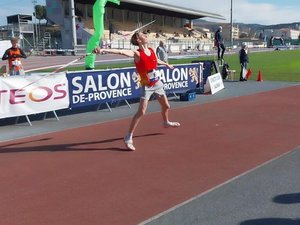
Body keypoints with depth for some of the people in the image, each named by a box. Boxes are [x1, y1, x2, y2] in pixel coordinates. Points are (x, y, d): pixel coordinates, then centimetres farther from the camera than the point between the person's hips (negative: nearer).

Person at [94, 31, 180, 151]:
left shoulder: (152, 50, 0)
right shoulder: (136, 53, -20)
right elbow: (121, 52, -37)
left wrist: (166, 64, 42)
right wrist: (104, 50, -52)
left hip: (157, 83, 7)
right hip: (147, 86, -7)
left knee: (166, 106, 22)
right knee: (141, 112, -16)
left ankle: (166, 122, 53)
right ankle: (129, 137, -8)